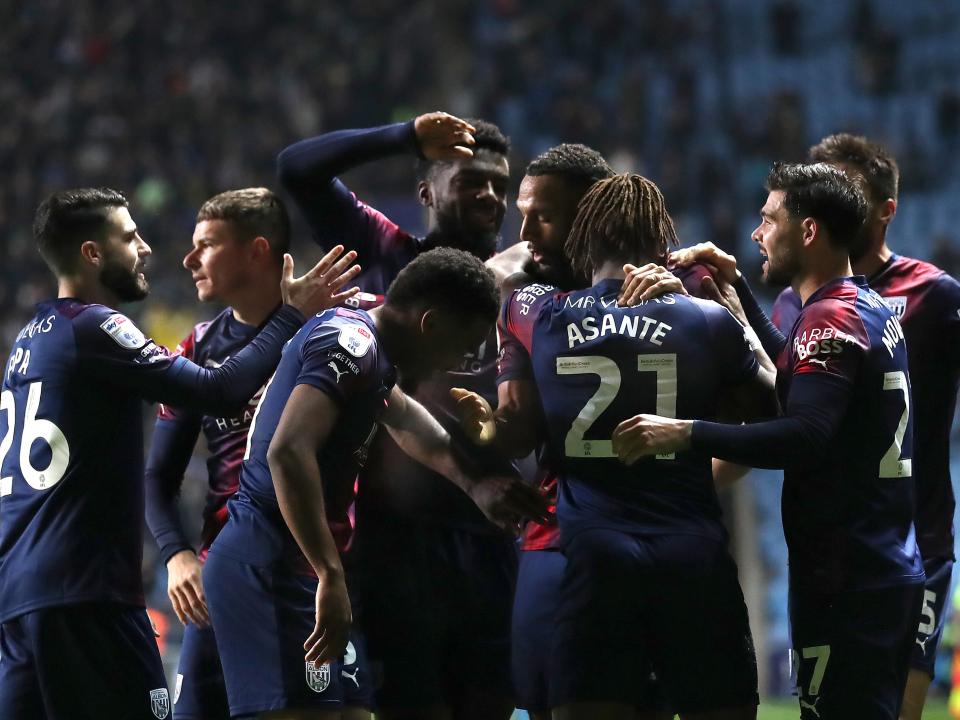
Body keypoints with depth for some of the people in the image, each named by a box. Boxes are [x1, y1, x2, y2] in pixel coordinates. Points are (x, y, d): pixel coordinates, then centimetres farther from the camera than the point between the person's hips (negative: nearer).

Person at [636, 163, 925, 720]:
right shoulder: (875, 309, 15)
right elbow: (792, 372, 32)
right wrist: (737, 287, 30)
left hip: (846, 584, -10)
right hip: (893, 572, 10)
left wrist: (687, 434, -31)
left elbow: (805, 435, -28)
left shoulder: (831, 318, -14)